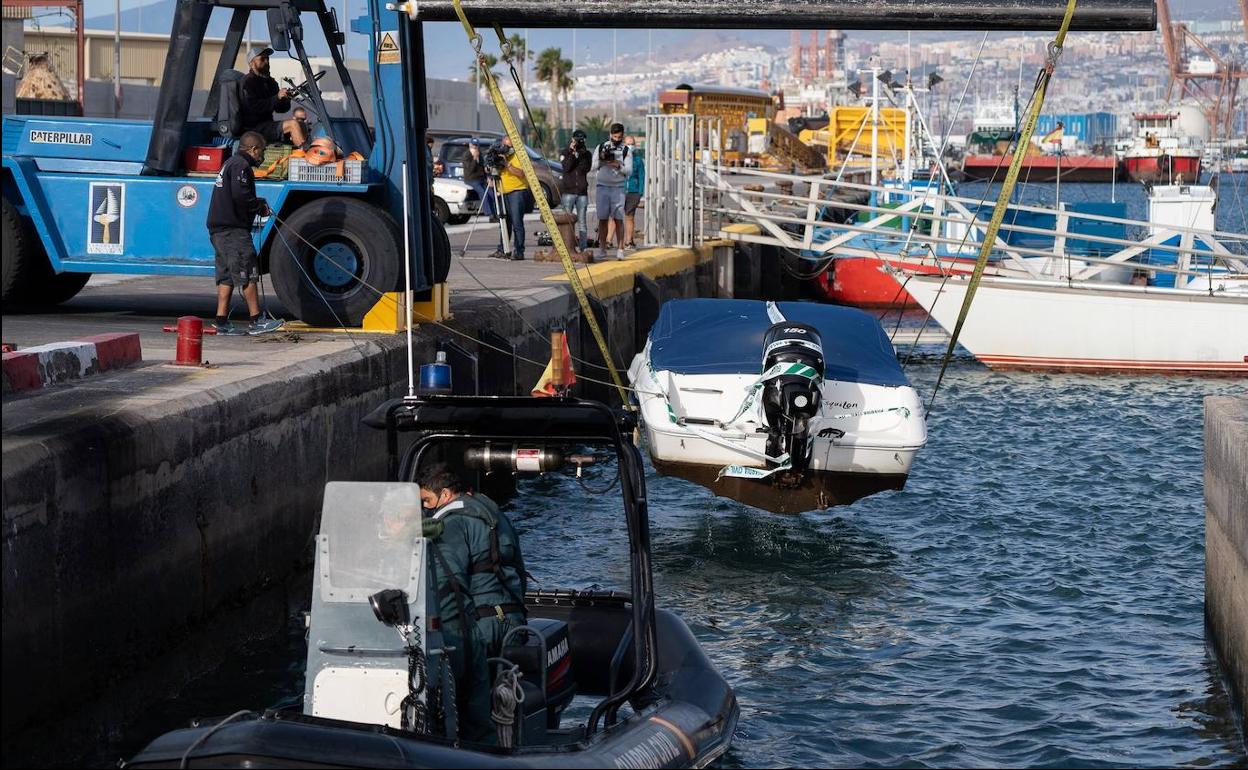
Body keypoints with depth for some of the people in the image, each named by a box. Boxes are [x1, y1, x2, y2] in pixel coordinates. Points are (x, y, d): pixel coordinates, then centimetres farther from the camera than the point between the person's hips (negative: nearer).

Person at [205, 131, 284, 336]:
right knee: (248, 274, -7)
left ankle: (222, 322, 8)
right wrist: (260, 207, -7)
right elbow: (240, 196, -22)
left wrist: (259, 204, 13)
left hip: (219, 229, 10)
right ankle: (256, 321, -6)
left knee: (226, 276, 10)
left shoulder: (230, 164, 23)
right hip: (233, 229, -10)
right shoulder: (241, 165, -10)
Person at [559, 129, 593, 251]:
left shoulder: (586, 153, 11)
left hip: (582, 192, 2)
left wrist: (580, 155, -11)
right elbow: (566, 167, -9)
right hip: (568, 191, -2)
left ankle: (581, 248, 1)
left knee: (582, 221, 1)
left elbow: (587, 168, -2)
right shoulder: (565, 152, 5)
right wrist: (572, 153, -17)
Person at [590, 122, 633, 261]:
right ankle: (602, 249, 5)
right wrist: (601, 160, -13)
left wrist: (619, 166, -20)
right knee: (603, 219, 1)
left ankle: (620, 249, -9)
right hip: (602, 187, 1)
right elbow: (592, 167, 5)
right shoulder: (601, 147, 8)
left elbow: (629, 171, -2)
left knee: (618, 218, -8)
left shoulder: (626, 151, 5)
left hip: (618, 188, -1)